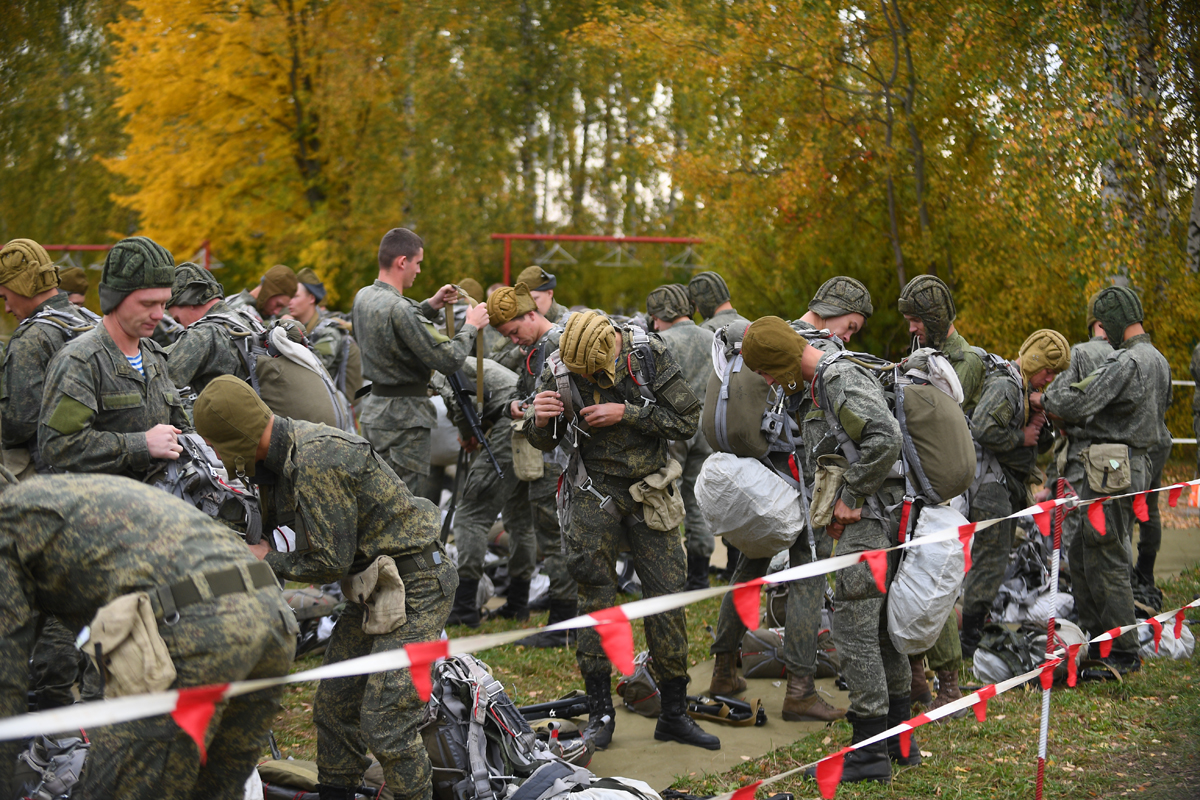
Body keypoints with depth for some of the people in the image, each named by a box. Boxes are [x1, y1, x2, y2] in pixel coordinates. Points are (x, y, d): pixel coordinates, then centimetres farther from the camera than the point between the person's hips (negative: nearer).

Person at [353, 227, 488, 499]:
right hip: (404, 420, -10)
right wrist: (471, 326, -5)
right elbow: (449, 360, -21)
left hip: (373, 410, 10)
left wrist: (431, 306, 15)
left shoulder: (364, 297, 6)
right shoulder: (399, 308, -23)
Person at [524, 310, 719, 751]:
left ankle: (674, 714, 12)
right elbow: (545, 443, 0)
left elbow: (687, 420, -12)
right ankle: (600, 713, 7)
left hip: (648, 490, 0)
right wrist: (540, 420, -24)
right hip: (594, 490, 0)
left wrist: (625, 413, -22)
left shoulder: (650, 355, -13)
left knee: (666, 596, 2)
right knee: (596, 597, -4)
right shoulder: (560, 370, -11)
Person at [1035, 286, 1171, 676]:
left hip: (1112, 471, -10)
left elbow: (1079, 403, -23)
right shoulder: (1158, 360, 16)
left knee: (1106, 562, -5)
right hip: (1137, 464, 10)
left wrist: (1044, 399, -2)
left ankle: (1123, 655, 1)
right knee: (1080, 554, 15)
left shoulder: (1127, 361, -17)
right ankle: (1095, 640, 21)